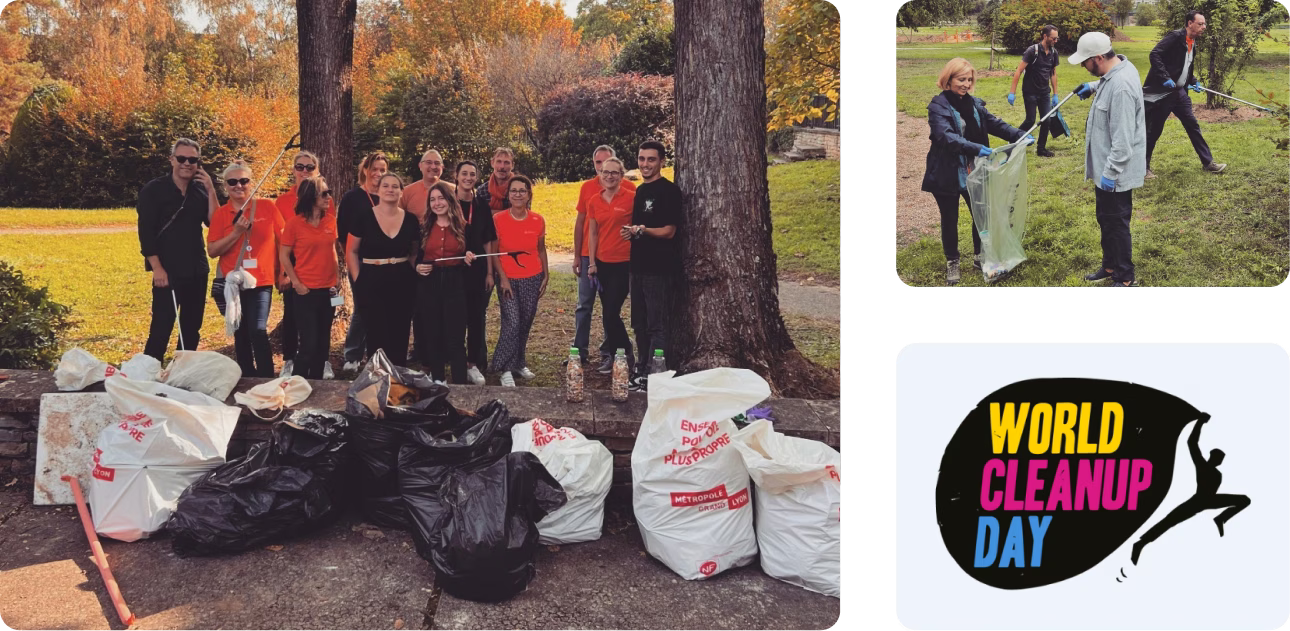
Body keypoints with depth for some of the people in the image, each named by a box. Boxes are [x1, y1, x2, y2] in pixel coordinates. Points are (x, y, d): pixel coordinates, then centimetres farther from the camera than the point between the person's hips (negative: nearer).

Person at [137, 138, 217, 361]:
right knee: (161, 329, -6)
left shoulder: (200, 190, 8)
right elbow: (145, 232, -8)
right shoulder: (154, 190, -4)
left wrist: (211, 191, -12)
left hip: (197, 270, 5)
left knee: (191, 329, 10)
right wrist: (156, 268, -14)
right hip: (167, 271, -5)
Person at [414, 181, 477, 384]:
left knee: (455, 336, -4)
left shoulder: (464, 227, 2)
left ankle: (459, 384, 0)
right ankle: (437, 380, 22)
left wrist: (470, 259, -14)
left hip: (455, 285, -2)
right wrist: (417, 267, -8)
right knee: (432, 334, 9)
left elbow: (470, 257, 8)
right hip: (429, 285, 2)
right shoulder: (424, 227, 7)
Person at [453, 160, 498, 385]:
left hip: (478, 268, 2)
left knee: (477, 317, 5)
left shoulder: (482, 207, 7)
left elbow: (487, 242, 8)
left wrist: (489, 272, 3)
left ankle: (474, 364, 13)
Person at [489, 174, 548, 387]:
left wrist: (545, 276, 8)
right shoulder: (498, 219, -7)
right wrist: (503, 278, -10)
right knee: (512, 323, -12)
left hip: (532, 279, 3)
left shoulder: (538, 220, 0)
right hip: (507, 279, -3)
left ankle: (519, 363, 26)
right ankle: (505, 369, 1)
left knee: (525, 323, 8)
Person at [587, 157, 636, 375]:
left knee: (610, 313, -8)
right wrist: (592, 263, 8)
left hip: (624, 263, -6)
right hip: (602, 263, 6)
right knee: (609, 313, 10)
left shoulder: (631, 198, -9)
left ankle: (623, 356, 9)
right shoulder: (594, 202, 7)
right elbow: (594, 234, 11)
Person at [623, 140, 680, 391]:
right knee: (640, 324, 14)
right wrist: (630, 232, 2)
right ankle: (643, 372, 22)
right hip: (639, 266, 9)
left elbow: (668, 231, -14)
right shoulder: (640, 191, 16)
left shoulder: (669, 190, -10)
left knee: (658, 326, -7)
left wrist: (642, 230, -27)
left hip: (660, 269, -9)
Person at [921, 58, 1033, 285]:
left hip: (973, 172, 6)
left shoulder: (974, 104, 7)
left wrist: (1019, 135, -13)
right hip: (947, 175, -5)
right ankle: (952, 262, 25)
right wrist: (976, 148, -40)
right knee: (950, 219, 9)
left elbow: (995, 124, 4)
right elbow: (946, 136, -28)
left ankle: (979, 256, 32)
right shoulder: (938, 106, -15)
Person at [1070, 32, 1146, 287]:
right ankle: (1110, 266, 38)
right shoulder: (1119, 65, 1)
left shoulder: (1121, 86, -30)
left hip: (1115, 172, -10)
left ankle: (1124, 278, 16)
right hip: (1106, 166, 10)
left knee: (1116, 223, 2)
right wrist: (1093, 86, 19)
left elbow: (1123, 139, -28)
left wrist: (1110, 173, -24)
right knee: (1105, 219, 22)